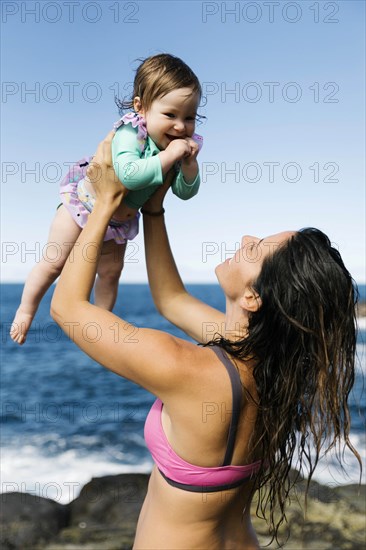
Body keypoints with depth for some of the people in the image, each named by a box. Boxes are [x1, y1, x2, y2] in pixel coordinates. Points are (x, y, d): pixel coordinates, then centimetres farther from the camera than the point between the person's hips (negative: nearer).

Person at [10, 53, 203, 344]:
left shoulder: (179, 144, -14)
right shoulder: (130, 133, -34)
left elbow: (186, 192, -10)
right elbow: (128, 173, -52)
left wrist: (189, 163, -28)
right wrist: (168, 156, -46)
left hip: (120, 220, 6)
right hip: (84, 203, -6)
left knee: (111, 272, 18)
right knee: (54, 263, 4)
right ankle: (26, 310, 25)